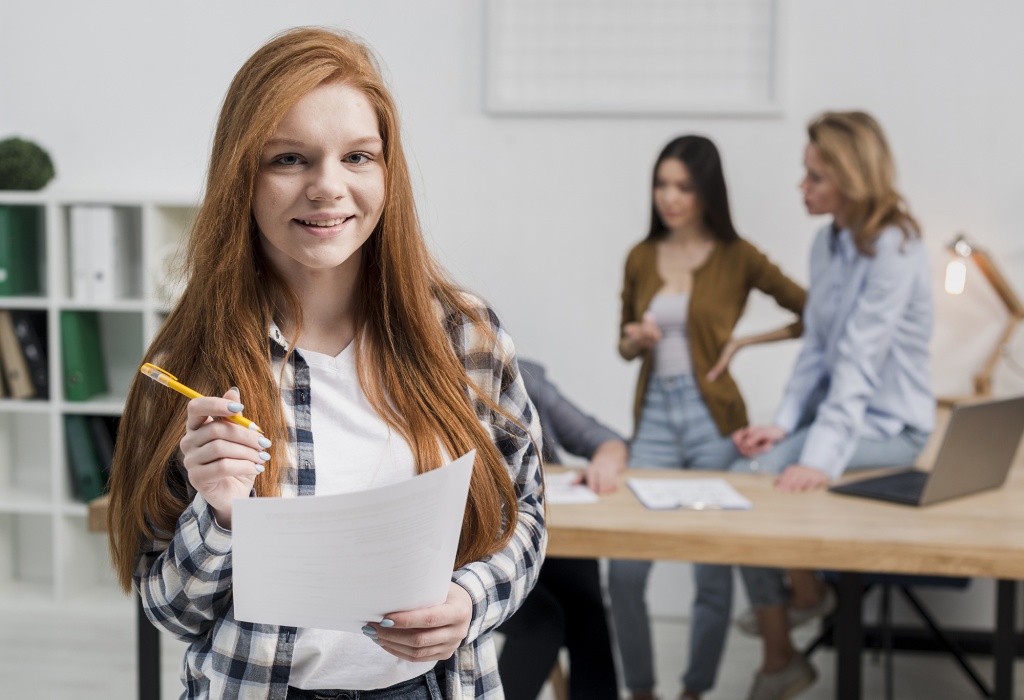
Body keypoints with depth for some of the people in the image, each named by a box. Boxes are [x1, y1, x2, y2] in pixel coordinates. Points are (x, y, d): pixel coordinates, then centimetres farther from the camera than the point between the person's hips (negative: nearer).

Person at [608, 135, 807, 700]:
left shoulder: (737, 257, -2)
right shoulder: (641, 257, 8)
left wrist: (744, 341, -6)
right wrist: (636, 340, -4)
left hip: (712, 418, -3)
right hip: (655, 416, 3)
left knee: (713, 572, 1)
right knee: (624, 569, -5)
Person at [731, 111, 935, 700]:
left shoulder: (894, 248, -19)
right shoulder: (827, 242, 6)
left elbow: (859, 361, -28)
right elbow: (817, 348, 6)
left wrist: (821, 458, -34)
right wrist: (784, 425, -7)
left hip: (889, 426, -7)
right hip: (838, 407, 7)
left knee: (758, 480, -22)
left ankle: (806, 591, 6)